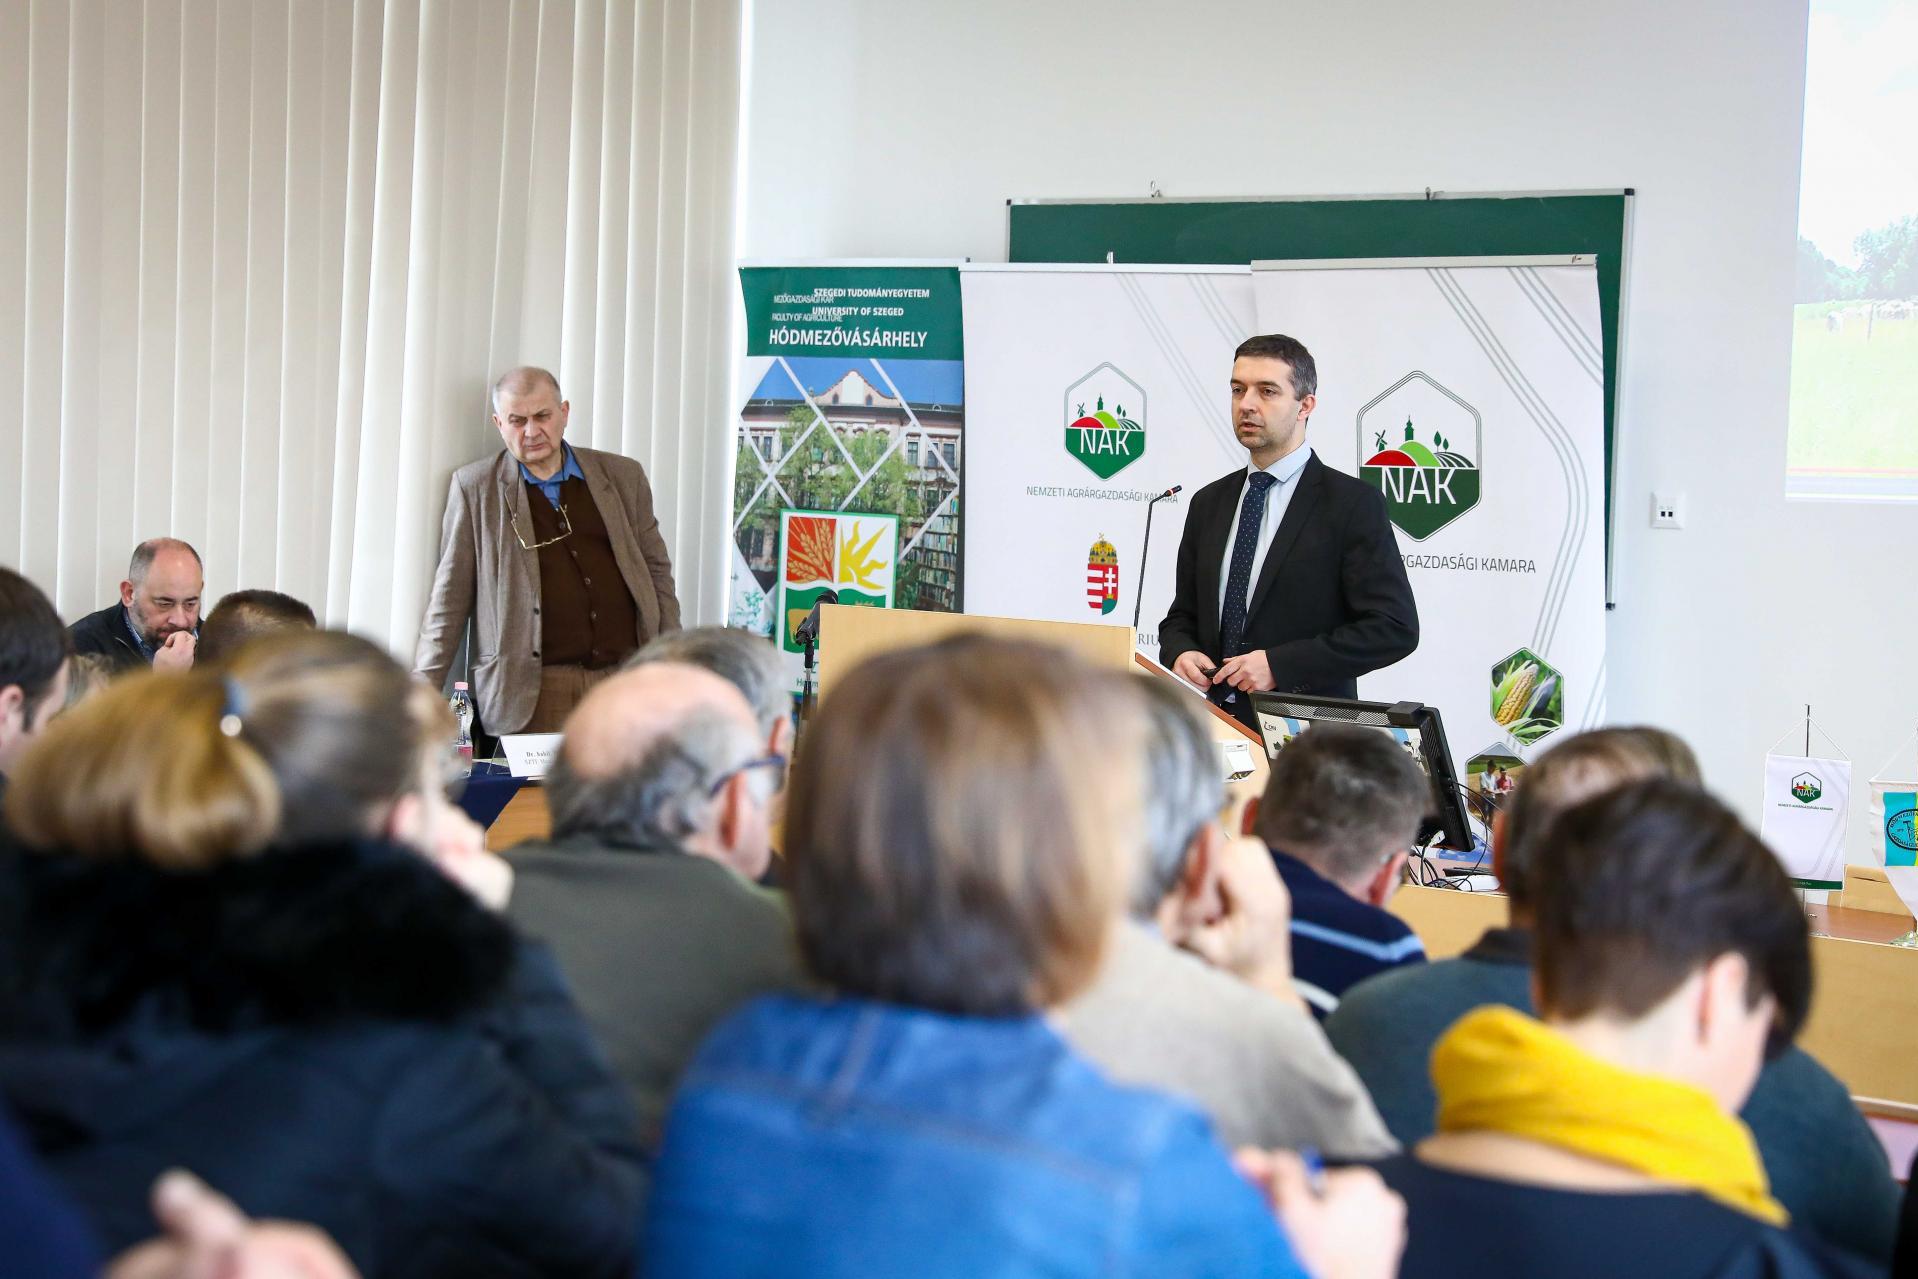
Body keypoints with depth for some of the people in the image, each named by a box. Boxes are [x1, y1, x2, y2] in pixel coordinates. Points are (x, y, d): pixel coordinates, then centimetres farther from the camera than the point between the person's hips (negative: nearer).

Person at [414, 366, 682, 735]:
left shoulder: (623, 477, 12)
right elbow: (451, 594, 6)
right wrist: (424, 685, -1)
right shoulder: (475, 488, 6)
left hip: (627, 676, 2)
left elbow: (656, 569, 16)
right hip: (533, 693, -2)